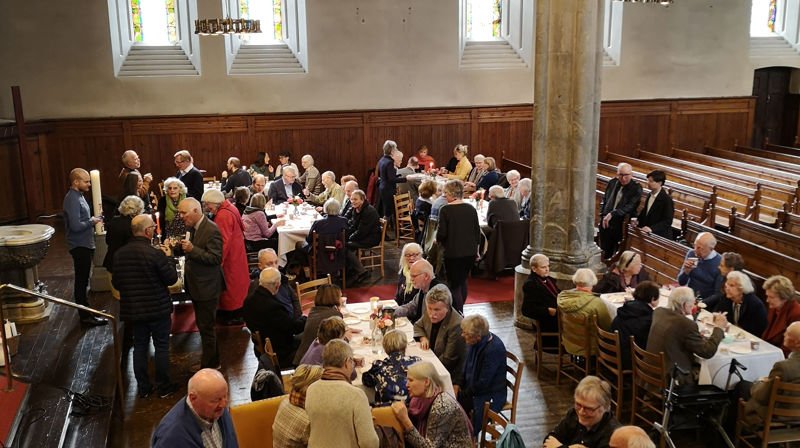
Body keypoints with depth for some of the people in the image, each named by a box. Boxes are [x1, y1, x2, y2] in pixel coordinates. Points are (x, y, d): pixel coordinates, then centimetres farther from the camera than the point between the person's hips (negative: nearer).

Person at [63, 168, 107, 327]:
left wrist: (93, 219, 5)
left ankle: (86, 310, 29)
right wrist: (92, 221, -13)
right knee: (81, 281, -2)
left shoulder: (78, 196, 12)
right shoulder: (72, 199, -20)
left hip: (85, 245, 10)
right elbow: (76, 226, -27)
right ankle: (86, 317, 4)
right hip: (79, 246, -10)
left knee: (83, 280, 18)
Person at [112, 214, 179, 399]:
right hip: (158, 309, -5)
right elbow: (172, 278, -13)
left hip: (133, 310, 5)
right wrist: (169, 258, 1)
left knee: (139, 347, 16)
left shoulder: (119, 254, -2)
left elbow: (116, 283, 7)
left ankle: (143, 388, 23)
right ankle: (164, 387, 18)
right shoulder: (156, 254, -21)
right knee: (162, 347, 9)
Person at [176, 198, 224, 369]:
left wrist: (192, 249, -31)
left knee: (206, 327, 0)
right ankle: (213, 360, 34)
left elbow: (216, 258, -24)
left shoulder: (211, 230, -21)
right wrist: (181, 247, 1)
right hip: (196, 285, 10)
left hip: (207, 288, -10)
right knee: (203, 325, 20)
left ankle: (209, 365, 12)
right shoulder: (192, 227, 7)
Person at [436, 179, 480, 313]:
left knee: (455, 285, 4)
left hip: (453, 253, -6)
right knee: (463, 281, 22)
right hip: (470, 252, 6)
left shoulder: (445, 210, -13)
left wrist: (437, 240, 8)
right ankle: (460, 310, 32)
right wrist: (476, 249, 19)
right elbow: (477, 230, 8)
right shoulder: (471, 209, 2)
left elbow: (442, 233, -14)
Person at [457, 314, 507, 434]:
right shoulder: (475, 342, -1)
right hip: (472, 389, 8)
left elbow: (483, 383, -22)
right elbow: (466, 366, 16)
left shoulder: (494, 349, -26)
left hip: (490, 396, -8)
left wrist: (464, 394, -11)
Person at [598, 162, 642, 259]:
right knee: (605, 252, 10)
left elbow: (630, 207, -17)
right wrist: (603, 216, 7)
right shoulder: (612, 182, 6)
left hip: (621, 226, -4)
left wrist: (612, 214, -24)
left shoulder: (636, 188, -8)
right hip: (605, 224, 4)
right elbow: (604, 200, 17)